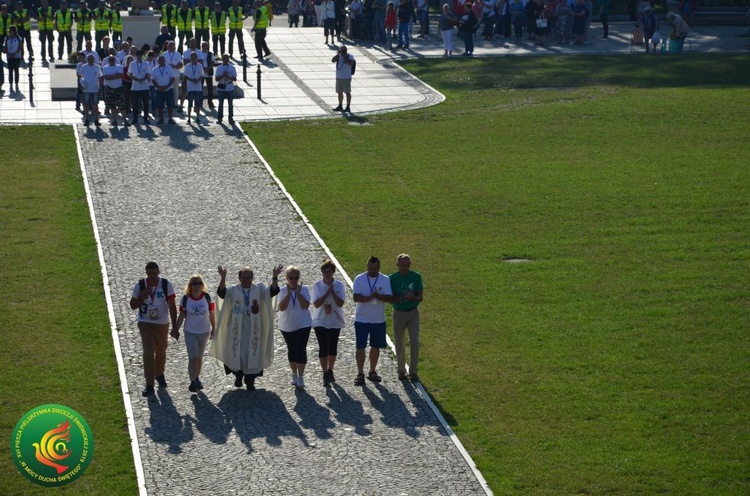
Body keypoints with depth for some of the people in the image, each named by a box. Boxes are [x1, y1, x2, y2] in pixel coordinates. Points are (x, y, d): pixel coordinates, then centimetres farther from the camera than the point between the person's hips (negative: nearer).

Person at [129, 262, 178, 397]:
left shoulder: (166, 285, -9)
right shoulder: (140, 286, -6)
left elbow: (172, 307, -6)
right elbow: (133, 305, 1)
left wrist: (174, 327, -8)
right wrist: (142, 297, -19)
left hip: (162, 324, 1)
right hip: (145, 324, -1)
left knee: (161, 351, 15)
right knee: (148, 353, -10)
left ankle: (159, 374, 42)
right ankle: (149, 385, -8)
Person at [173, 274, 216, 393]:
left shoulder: (207, 297, -9)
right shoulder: (185, 298, -10)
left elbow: (212, 314, 0)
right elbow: (182, 316, -2)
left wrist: (213, 329, 4)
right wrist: (176, 329, -1)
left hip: (204, 332, 2)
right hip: (190, 332, -2)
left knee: (199, 357, 14)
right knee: (192, 358, -9)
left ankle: (197, 378, 30)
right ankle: (193, 382, -7)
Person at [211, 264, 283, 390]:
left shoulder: (259, 289, 2)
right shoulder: (233, 290, -1)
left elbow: (273, 291, -13)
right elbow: (221, 292, -19)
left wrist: (275, 277, -29)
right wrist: (223, 278, -35)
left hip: (253, 329, 0)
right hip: (237, 328, 0)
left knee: (252, 354, 1)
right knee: (237, 352, 3)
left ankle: (250, 381, 12)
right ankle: (238, 376, 27)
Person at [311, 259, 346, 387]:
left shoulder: (339, 285, -4)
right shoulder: (317, 285, -6)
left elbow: (340, 303, -13)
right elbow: (316, 304, -13)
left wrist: (332, 292, -20)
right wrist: (327, 293, -19)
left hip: (335, 321, 1)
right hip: (320, 321, -1)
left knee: (333, 348, 10)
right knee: (323, 347, -7)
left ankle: (330, 371, 28)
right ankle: (325, 374, -4)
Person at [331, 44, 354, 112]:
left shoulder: (350, 56, -5)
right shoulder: (338, 56, 9)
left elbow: (350, 63, -24)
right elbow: (333, 60, -6)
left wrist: (344, 56, -19)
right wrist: (338, 54, -12)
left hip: (346, 78, -6)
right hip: (338, 78, 6)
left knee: (347, 92, -2)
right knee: (340, 92, 12)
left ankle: (348, 107, 0)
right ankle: (340, 106, 21)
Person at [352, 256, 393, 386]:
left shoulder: (385, 280, -1)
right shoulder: (359, 279, -5)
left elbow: (389, 298, -11)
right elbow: (356, 297, -14)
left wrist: (377, 296, -28)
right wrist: (371, 297, -26)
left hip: (379, 320, 2)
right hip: (362, 319, -2)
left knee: (376, 347, 11)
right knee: (361, 347, -6)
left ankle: (372, 372, 24)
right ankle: (360, 374, -4)